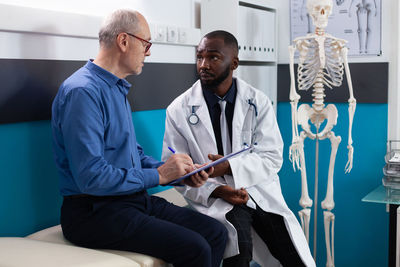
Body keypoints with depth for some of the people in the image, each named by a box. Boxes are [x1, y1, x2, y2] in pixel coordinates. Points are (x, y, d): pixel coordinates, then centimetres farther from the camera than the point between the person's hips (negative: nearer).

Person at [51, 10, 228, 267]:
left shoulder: (118, 89, 17)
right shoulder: (83, 91, -17)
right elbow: (91, 177, -25)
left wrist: (181, 173, 4)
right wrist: (158, 175, -16)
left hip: (135, 199, 9)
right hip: (95, 212, -9)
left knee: (216, 232, -2)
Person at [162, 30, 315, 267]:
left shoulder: (258, 102, 3)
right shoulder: (180, 110, -1)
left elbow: (272, 158, -3)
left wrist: (229, 166, -20)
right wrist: (215, 190, -19)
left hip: (258, 189, 2)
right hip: (212, 196, -2)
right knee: (238, 238, -33)